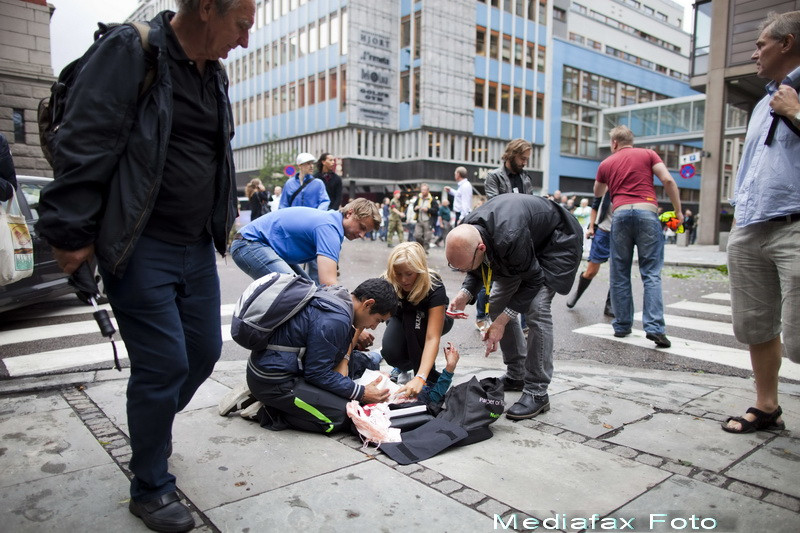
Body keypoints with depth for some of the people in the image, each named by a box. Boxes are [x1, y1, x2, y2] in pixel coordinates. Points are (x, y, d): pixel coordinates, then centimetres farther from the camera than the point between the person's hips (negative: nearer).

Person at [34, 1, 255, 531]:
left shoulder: (214, 74, 13)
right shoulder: (130, 52, -12)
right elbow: (83, 145, -16)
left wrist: (223, 219, 22)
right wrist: (72, 233, -16)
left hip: (197, 245, 8)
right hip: (141, 247, -8)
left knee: (205, 351, 13)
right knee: (164, 363, -4)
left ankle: (152, 431, 41)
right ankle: (151, 488, 18)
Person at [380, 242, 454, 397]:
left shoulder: (435, 288, -37)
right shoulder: (387, 283, -28)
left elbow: (433, 338, -44)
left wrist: (420, 378, -56)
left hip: (430, 320, -2)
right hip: (402, 319, 2)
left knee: (413, 318, -38)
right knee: (391, 352, -31)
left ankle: (430, 378, -21)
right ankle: (406, 364, 8)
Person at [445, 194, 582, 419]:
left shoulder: (509, 238, -43)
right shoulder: (466, 233, -21)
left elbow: (533, 279, -28)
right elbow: (479, 271, -2)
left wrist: (501, 321, -27)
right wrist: (465, 294, -22)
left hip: (558, 240, -8)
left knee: (537, 307, -23)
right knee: (497, 304, 2)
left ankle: (537, 393, -13)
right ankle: (516, 375, 17)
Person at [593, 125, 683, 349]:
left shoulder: (606, 164, 17)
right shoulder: (648, 154, 13)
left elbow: (597, 194, 32)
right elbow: (668, 181, 0)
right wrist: (678, 211, 5)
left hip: (620, 214, 1)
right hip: (647, 211, -1)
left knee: (620, 274, 10)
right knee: (651, 273, -1)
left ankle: (622, 325, 13)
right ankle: (654, 327, -11)